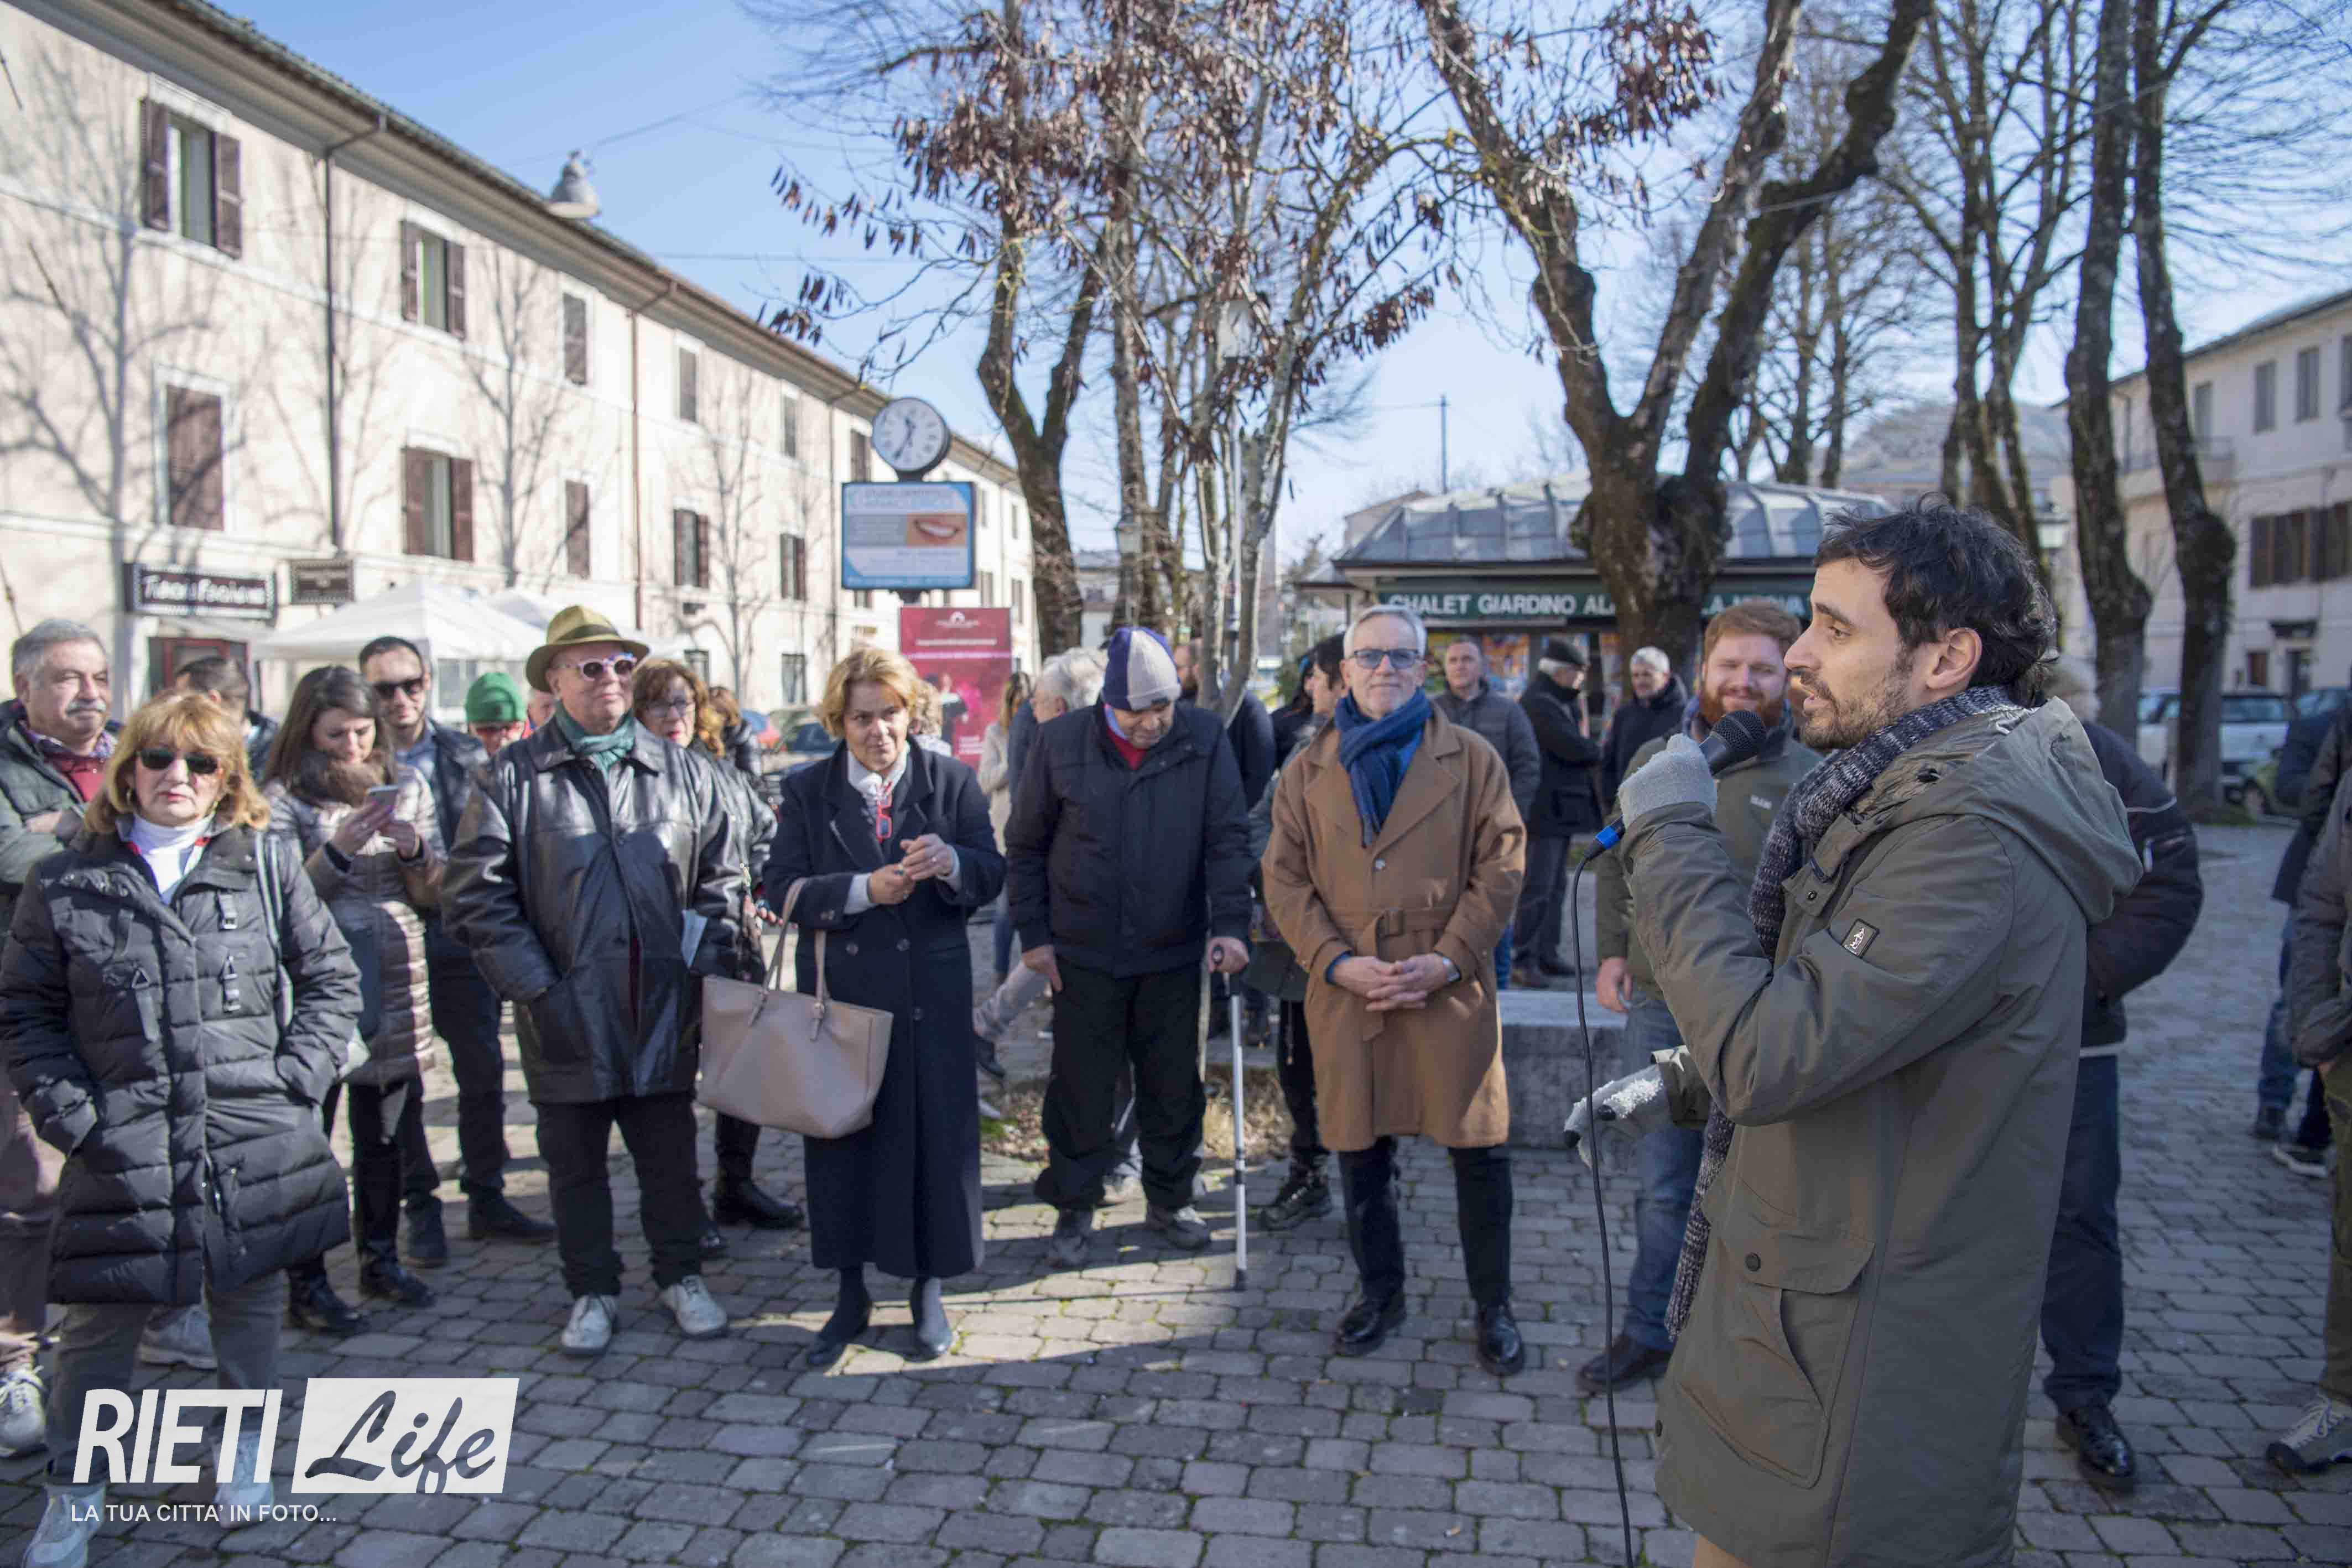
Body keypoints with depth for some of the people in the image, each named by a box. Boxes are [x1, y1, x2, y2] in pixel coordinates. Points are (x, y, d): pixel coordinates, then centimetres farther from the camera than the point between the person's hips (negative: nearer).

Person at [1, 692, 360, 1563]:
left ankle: (246, 1454, 34)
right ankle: (74, 1495, 26)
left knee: (251, 1302, 13)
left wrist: (297, 1077, -3)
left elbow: (331, 977, 7)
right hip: (121, 1151, 0)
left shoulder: (267, 868, 2)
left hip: (255, 1140, 1)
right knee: (98, 1325, 6)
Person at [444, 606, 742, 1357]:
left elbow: (721, 880, 9)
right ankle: (591, 1290, 31)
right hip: (567, 1020, -1)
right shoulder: (513, 775, -2)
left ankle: (681, 1275, 32)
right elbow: (476, 894, -4)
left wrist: (704, 969, -2)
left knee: (671, 1159, 12)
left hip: (665, 1014, 1)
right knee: (575, 1165, 13)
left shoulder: (683, 772, 5)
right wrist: (537, 988, -10)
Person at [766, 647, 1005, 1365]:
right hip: (839, 989, 1)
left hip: (931, 989, 0)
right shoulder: (806, 791, 3)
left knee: (937, 1132, 6)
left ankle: (929, 1289, 24)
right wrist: (864, 890, -19)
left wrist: (951, 862, -24)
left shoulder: (951, 780, 2)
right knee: (842, 1136, 9)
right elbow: (783, 889, -5)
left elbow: (991, 876, -2)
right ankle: (851, 1294, 26)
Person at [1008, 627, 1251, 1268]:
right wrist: (1033, 934, 0)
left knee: (1174, 1086, 12)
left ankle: (1169, 1199, 32)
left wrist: (1230, 923, -13)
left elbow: (1228, 836, -4)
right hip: (1083, 954, -1)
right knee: (1081, 1088, 7)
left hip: (1173, 953, 1)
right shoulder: (1061, 742, -6)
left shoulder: (1204, 737, -5)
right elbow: (1025, 846, 3)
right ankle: (1074, 1208, 24)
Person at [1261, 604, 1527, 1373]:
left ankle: (1493, 1305, 25)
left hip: (1451, 991, -1)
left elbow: (1501, 869, 0)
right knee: (1361, 1153, 12)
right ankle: (1379, 1294, 32)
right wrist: (1337, 962, -10)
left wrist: (1448, 959, -11)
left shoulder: (1470, 758, 4)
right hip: (1345, 994, 2)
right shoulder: (1308, 771, 9)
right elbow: (1285, 882, 4)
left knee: (1480, 1151, 5)